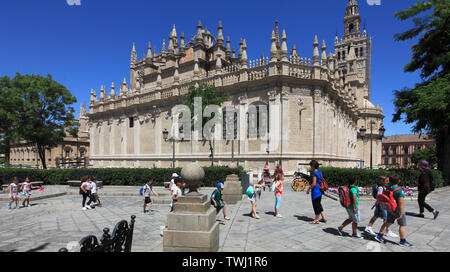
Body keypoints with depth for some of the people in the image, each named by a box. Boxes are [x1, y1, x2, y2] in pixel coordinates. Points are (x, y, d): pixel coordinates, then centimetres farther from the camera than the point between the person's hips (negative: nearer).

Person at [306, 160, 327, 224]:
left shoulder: (314, 173, -18)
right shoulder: (320, 172, 10)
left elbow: (314, 183, -22)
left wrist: (308, 189, -11)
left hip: (315, 191, -9)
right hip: (319, 191, 9)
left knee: (316, 205, 1)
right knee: (319, 204, 19)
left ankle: (316, 220, 12)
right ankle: (323, 218, 25)